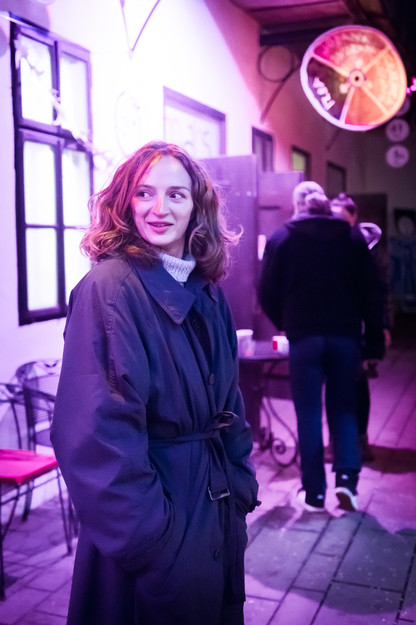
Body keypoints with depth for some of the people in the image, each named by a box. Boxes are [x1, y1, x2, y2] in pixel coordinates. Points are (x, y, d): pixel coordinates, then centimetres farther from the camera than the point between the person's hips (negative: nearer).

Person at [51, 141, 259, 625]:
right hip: (156, 530, -7)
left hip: (218, 511, 7)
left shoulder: (207, 291, 4)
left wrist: (242, 484, 7)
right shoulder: (109, 287, -19)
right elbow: (96, 430, -23)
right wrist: (143, 534, -21)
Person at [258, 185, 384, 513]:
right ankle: (347, 476, 2)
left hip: (304, 337, -1)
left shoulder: (281, 238, 2)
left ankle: (314, 492, 11)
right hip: (346, 335, 2)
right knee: (344, 408, 15)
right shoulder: (353, 237, 6)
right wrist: (374, 344, 5)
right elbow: (369, 294, 3)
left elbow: (268, 293, 1)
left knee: (309, 413, 7)